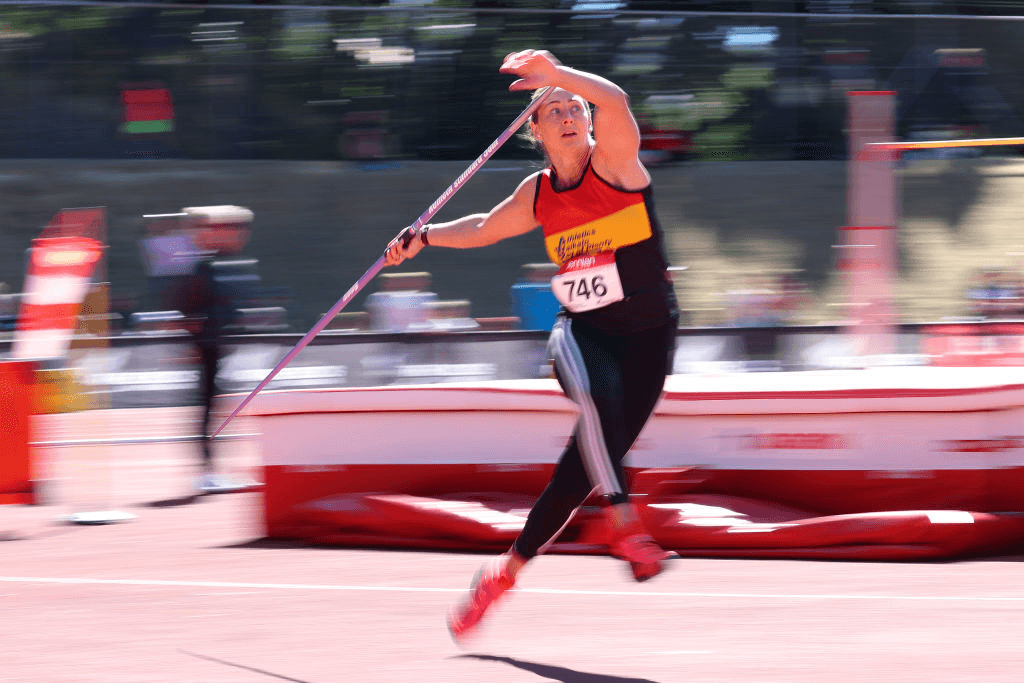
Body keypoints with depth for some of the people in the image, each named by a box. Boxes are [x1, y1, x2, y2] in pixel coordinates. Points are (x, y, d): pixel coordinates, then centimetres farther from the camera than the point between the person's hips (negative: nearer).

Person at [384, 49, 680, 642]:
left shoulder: (613, 161, -5)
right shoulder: (539, 194, 8)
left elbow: (615, 102, -27)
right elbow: (484, 228, 29)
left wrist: (557, 75, -41)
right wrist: (426, 237, 18)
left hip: (647, 334, -2)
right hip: (580, 330, 3)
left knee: (585, 466, -7)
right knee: (592, 394, -36)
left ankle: (508, 571, 6)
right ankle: (625, 524, -41)